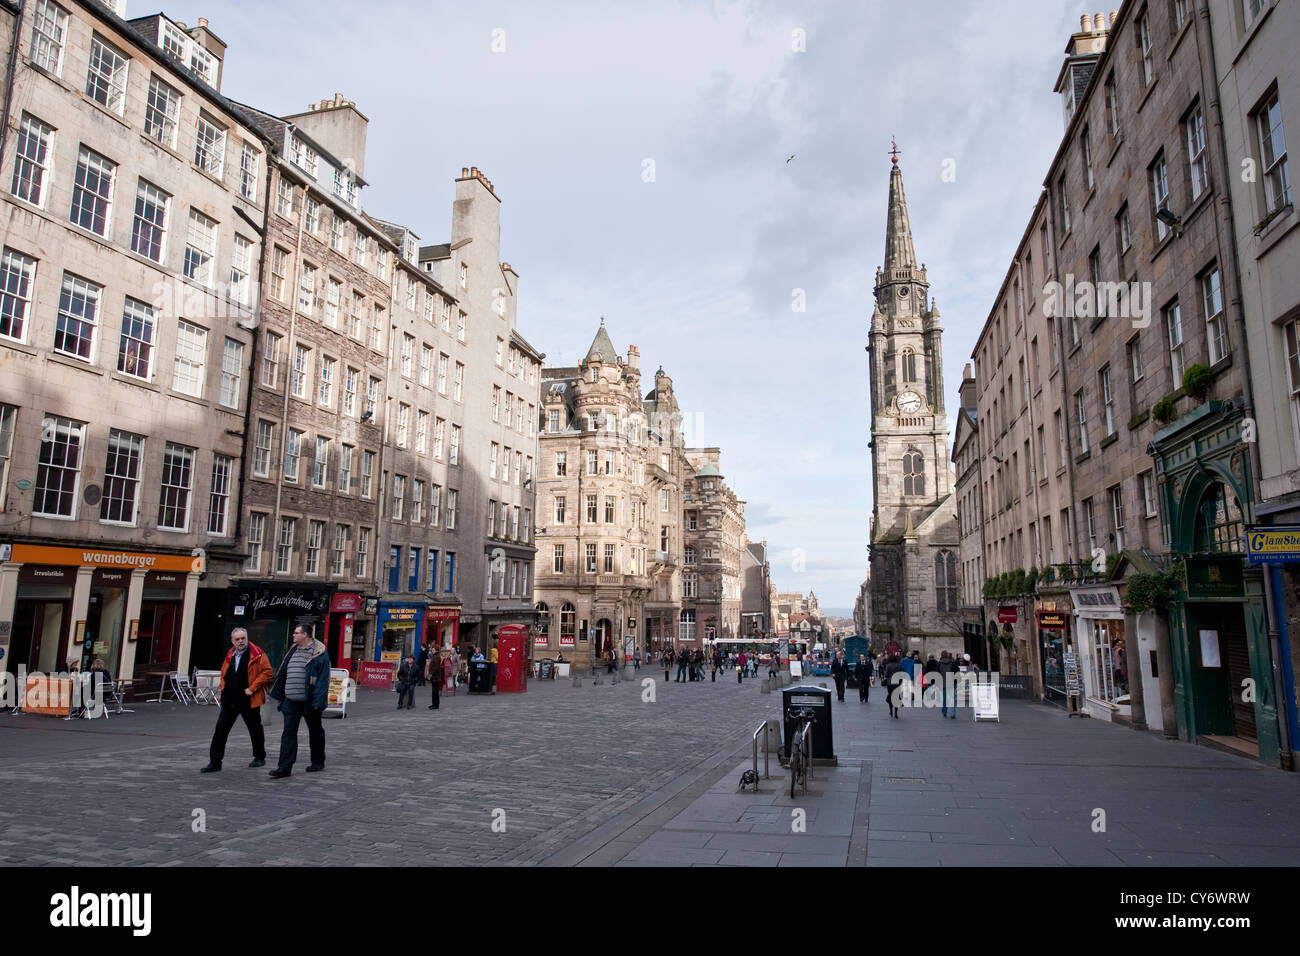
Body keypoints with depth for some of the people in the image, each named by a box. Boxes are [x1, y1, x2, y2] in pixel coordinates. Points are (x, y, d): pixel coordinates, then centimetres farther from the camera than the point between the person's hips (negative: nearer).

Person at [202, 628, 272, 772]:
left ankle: (260, 758, 27)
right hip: (229, 700, 5)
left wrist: (252, 688, -16)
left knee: (255, 730, 11)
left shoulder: (257, 654, -9)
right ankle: (215, 762, 5)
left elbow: (267, 672, -13)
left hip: (248, 700, -5)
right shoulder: (230, 655, 9)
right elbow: (224, 674, 25)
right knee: (220, 730, -1)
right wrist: (223, 687, 8)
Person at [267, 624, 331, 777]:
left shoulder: (319, 653, -11)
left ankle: (318, 762, 25)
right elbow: (283, 674, 19)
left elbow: (323, 679, -15)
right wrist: (279, 695, 16)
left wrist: (318, 701, -21)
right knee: (288, 732, -1)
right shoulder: (293, 651, 12)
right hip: (291, 701, 6)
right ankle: (285, 767, 0)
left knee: (315, 732, 10)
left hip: (310, 702, -6)